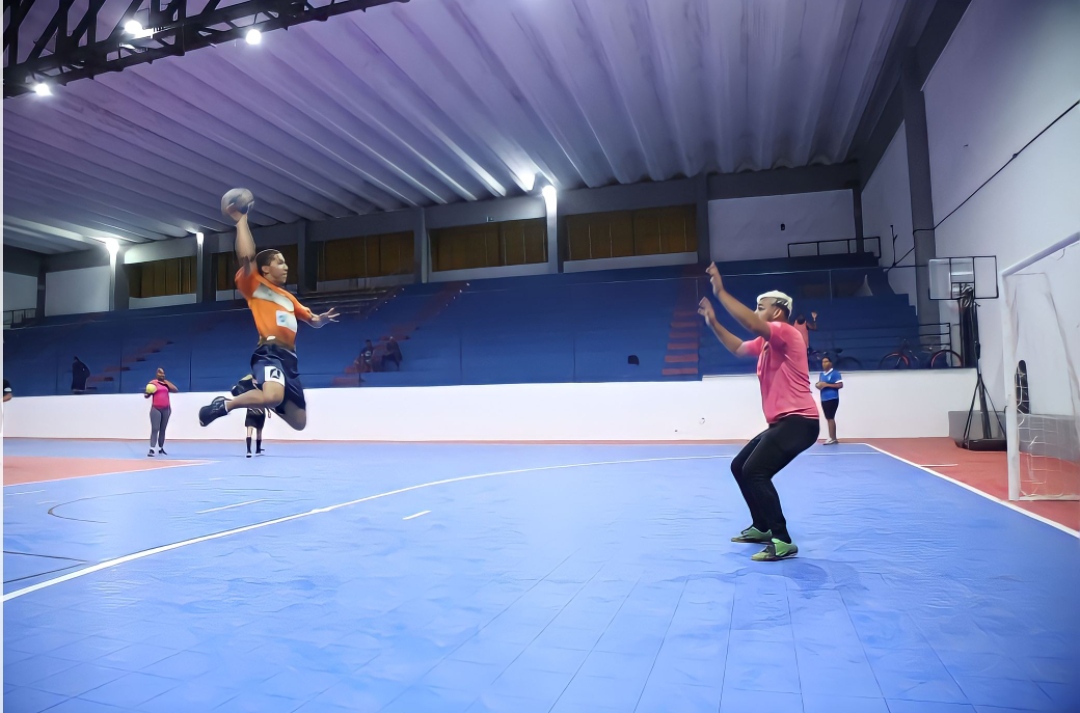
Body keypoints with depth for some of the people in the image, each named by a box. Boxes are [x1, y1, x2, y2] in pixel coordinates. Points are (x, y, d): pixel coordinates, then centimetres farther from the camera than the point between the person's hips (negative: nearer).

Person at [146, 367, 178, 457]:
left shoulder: (166, 383, 13)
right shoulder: (153, 383, 0)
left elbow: (176, 390, 5)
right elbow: (147, 395, 1)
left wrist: (166, 382, 3)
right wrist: (147, 393, -23)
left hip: (166, 409, 5)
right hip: (156, 409, -5)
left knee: (163, 430, 8)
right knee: (155, 429, -12)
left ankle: (161, 449, 15)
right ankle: (151, 450, -15)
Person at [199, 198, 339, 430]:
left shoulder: (287, 296, 28)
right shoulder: (255, 286, 6)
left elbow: (312, 320, 31)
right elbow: (246, 256, -12)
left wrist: (322, 319, 7)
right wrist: (241, 220, -4)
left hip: (289, 358, 8)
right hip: (270, 352, -8)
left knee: (299, 422, 8)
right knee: (273, 397, -39)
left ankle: (252, 388, 25)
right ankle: (223, 405, -10)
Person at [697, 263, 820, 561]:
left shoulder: (786, 333, -13)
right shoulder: (764, 343, 14)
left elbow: (750, 323, -29)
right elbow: (737, 348, 29)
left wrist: (720, 292, -25)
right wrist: (713, 322, 18)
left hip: (798, 421, -10)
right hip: (782, 422, 10)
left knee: (755, 472, -20)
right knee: (739, 467, 15)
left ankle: (783, 541, -14)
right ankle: (762, 526, 27)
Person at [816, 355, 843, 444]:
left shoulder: (835, 373, -7)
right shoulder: (821, 374, 16)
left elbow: (840, 385, -14)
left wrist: (827, 385, -19)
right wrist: (818, 386, 1)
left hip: (832, 399, -8)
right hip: (824, 399, 8)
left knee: (830, 418, -10)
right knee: (828, 418, 10)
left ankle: (832, 438, -8)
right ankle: (833, 438, 15)